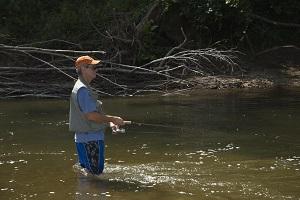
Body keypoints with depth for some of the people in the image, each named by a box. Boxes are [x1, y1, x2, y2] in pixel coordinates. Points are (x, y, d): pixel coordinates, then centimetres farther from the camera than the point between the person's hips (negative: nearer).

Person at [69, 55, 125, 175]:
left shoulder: (84, 87, 16)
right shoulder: (82, 89, -19)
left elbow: (94, 112, 21)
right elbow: (92, 116, -24)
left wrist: (109, 122, 11)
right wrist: (113, 119, -14)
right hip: (90, 140, -11)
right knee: (94, 173, -5)